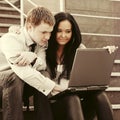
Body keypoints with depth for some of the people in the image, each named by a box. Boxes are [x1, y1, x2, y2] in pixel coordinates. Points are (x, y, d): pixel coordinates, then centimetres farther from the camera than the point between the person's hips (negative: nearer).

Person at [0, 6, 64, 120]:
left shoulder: (41, 42, -4)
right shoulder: (11, 40, -26)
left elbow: (42, 67, -17)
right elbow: (23, 72, -37)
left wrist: (33, 58, -39)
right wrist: (54, 87, -37)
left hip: (20, 86, 6)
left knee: (42, 80, -20)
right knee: (15, 77, -35)